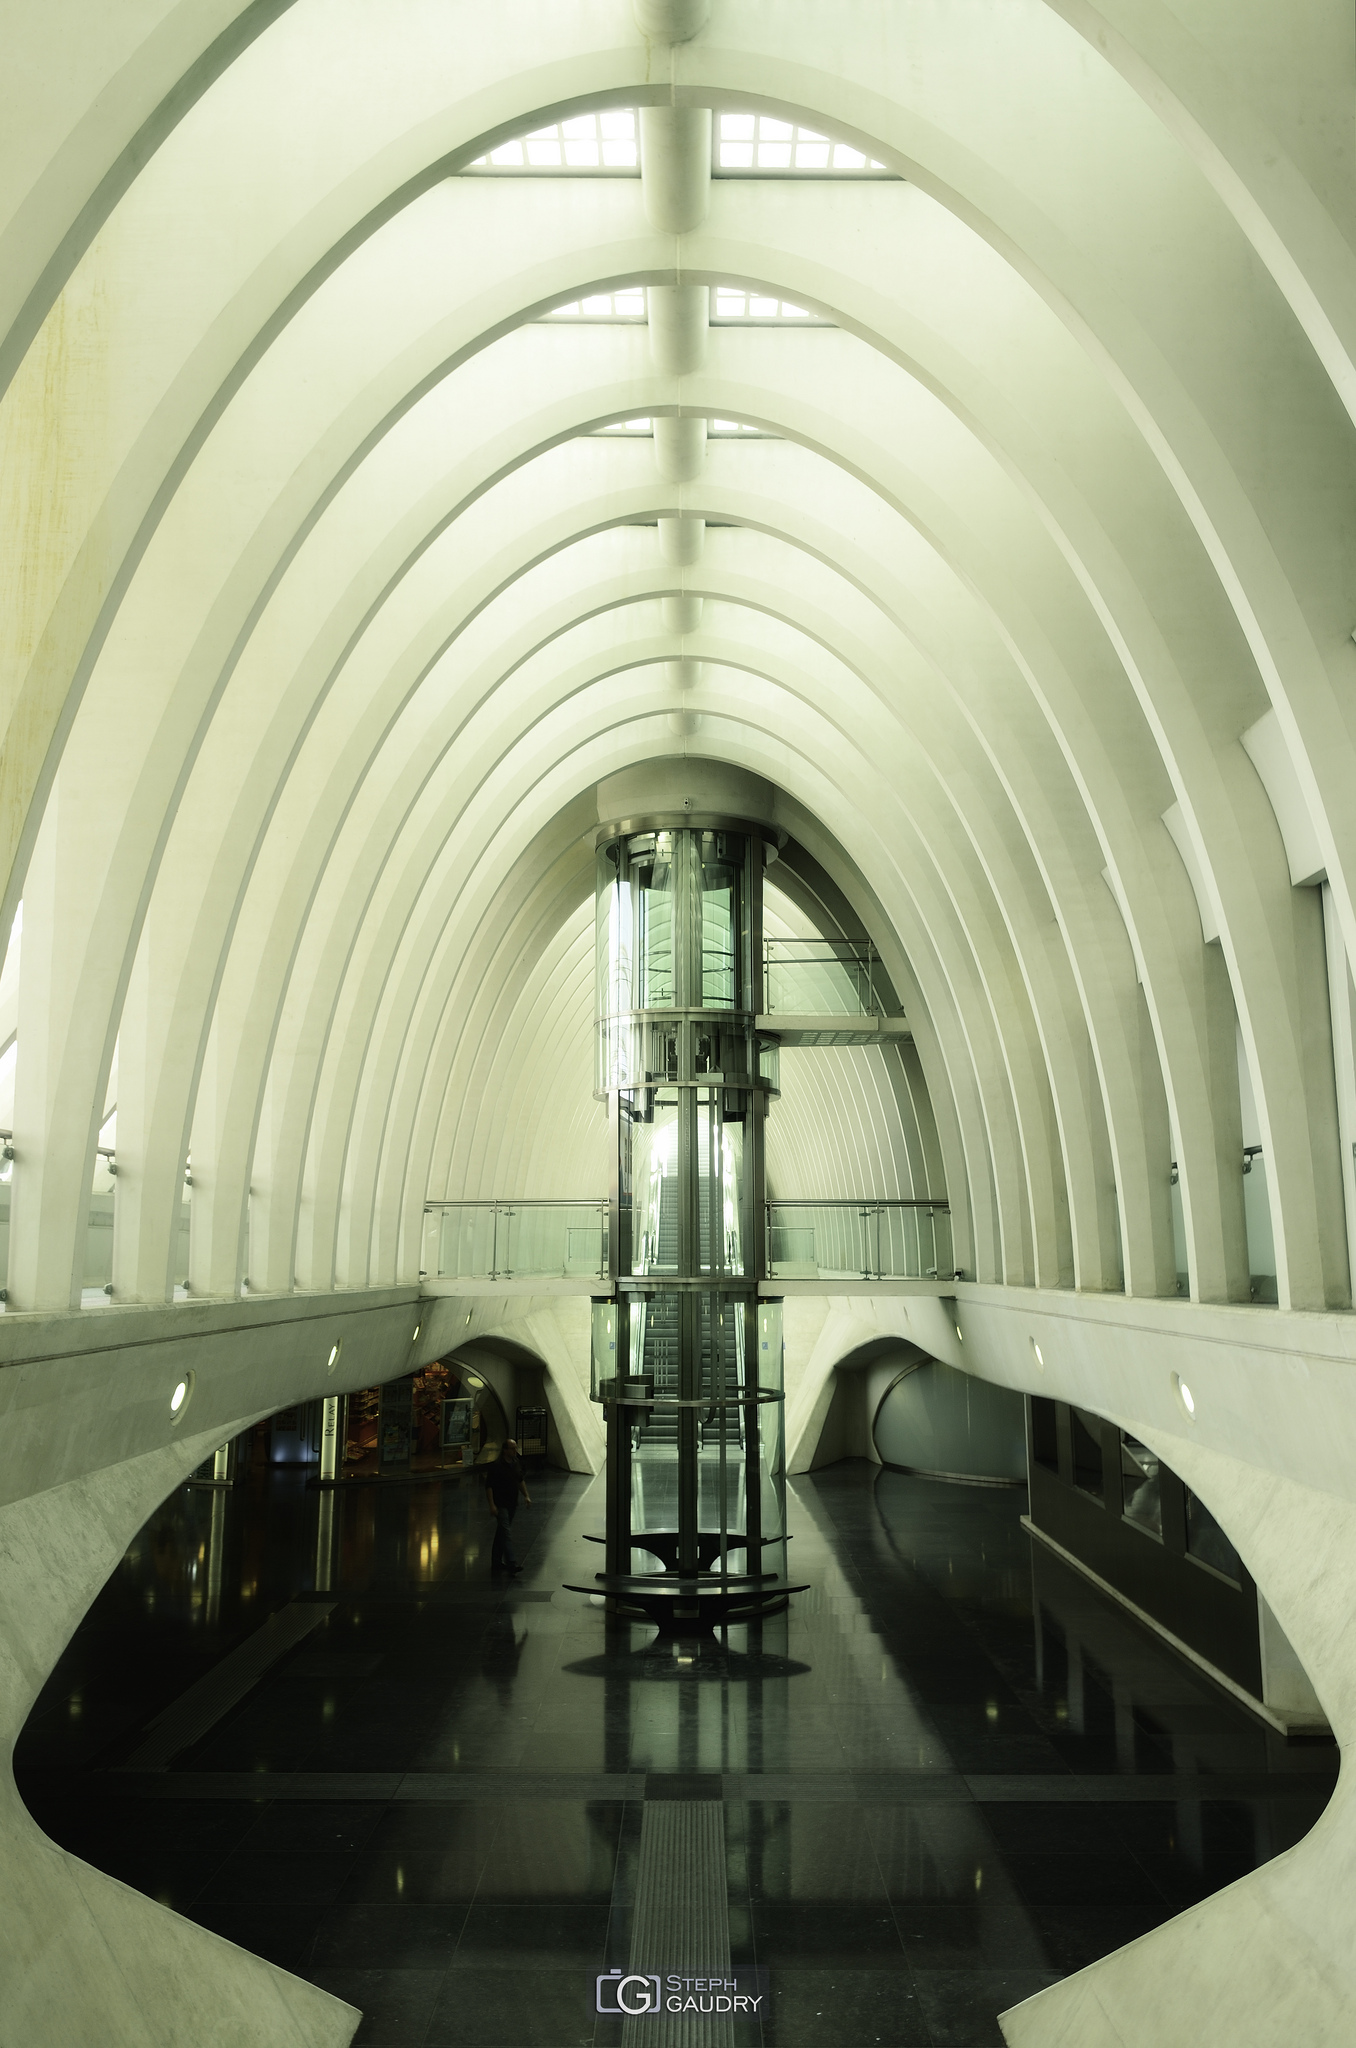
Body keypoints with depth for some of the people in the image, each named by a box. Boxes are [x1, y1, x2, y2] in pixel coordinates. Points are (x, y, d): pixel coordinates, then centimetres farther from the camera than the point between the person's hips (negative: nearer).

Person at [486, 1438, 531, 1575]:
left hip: (512, 1504, 8)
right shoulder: (496, 1466, -17)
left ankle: (496, 1562, 25)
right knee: (506, 1533, -14)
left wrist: (526, 1496, 14)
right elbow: (489, 1486, -17)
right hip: (500, 1505, -8)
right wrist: (492, 1505, -21)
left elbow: (521, 1480, 21)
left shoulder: (516, 1463, 7)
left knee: (502, 1532, 15)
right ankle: (511, 1564, -19)